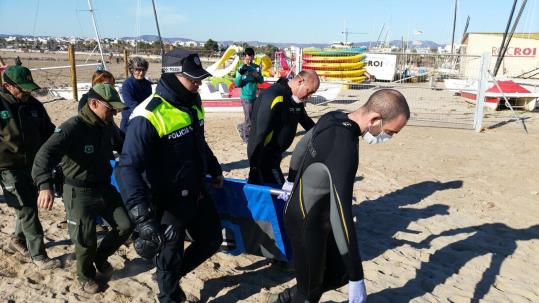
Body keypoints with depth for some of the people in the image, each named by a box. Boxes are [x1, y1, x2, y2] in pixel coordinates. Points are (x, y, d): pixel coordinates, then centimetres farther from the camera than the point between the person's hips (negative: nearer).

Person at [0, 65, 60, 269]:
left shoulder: (34, 104, 3)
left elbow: (48, 132, 14)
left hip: (34, 165, 6)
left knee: (29, 205, 18)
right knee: (27, 210, -5)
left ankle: (18, 240, 42)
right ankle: (38, 255, 5)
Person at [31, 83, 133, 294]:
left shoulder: (108, 126, -2)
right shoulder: (73, 128, -24)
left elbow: (122, 145, 19)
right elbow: (46, 154, -37)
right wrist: (45, 185, -52)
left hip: (105, 188, 6)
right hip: (79, 193, -6)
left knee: (125, 225, 7)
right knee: (86, 241, 3)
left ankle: (101, 256, 35)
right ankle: (86, 276, 34)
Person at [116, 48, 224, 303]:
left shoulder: (192, 104, 1)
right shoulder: (149, 116, -26)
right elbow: (128, 169, -31)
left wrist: (215, 170, 27)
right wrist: (142, 215, -40)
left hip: (196, 194, 8)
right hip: (168, 204, -8)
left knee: (212, 240, 22)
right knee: (171, 257, 12)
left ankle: (172, 275, 45)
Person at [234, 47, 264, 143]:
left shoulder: (256, 67, 4)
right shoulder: (241, 68, -10)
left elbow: (261, 81, 7)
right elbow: (237, 84, -13)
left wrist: (257, 76, -13)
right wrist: (240, 74, -28)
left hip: (254, 97, 6)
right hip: (246, 98, -6)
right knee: (249, 119, -1)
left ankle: (241, 127, 40)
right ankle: (246, 138, 16)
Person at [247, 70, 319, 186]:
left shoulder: (297, 99, 6)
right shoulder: (274, 96, -23)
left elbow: (307, 122, 24)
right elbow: (262, 133, -26)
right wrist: (255, 165, -24)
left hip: (274, 153, 9)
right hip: (262, 154, -9)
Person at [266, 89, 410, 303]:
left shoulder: (334, 118, -5)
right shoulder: (344, 149, -34)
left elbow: (302, 146, 14)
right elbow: (341, 216, -35)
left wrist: (292, 180, 32)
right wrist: (357, 278, -28)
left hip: (317, 218, 9)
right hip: (306, 223, -9)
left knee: (339, 274, 19)